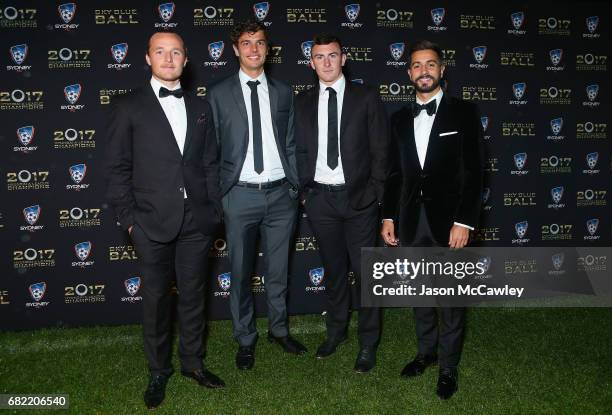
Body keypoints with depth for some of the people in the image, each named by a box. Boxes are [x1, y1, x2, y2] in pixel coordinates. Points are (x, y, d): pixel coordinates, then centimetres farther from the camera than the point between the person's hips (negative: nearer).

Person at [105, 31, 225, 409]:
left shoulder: (201, 107, 10)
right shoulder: (129, 106, 0)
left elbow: (211, 164, 10)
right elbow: (118, 167, -2)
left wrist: (214, 209, 4)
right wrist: (129, 218, -6)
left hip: (197, 221, 3)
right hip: (153, 221, -2)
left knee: (193, 294, 13)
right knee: (156, 297, 10)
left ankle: (193, 362, 31)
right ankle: (159, 371, 27)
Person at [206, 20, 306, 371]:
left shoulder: (283, 92, 8)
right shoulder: (219, 94, 1)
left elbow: (290, 144, 9)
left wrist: (295, 188, 4)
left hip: (280, 194, 2)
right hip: (240, 195, -2)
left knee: (279, 270, 14)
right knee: (241, 273, 9)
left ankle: (280, 329, 33)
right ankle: (246, 339, 25)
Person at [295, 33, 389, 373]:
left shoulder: (365, 97, 0)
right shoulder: (302, 102, 7)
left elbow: (379, 149, -1)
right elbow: (300, 150, 10)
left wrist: (376, 193, -6)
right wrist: (305, 190, 3)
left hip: (358, 196, -2)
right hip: (319, 198, 3)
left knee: (364, 270, 2)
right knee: (333, 268, 14)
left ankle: (368, 342, 17)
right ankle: (336, 330, 31)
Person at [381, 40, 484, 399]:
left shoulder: (464, 112, -2)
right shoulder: (400, 119, 11)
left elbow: (474, 172, -7)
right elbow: (396, 173, 13)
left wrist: (464, 221, -14)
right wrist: (389, 217, 6)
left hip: (449, 220, -4)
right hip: (411, 221, 4)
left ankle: (448, 367, 21)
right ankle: (426, 352, 33)